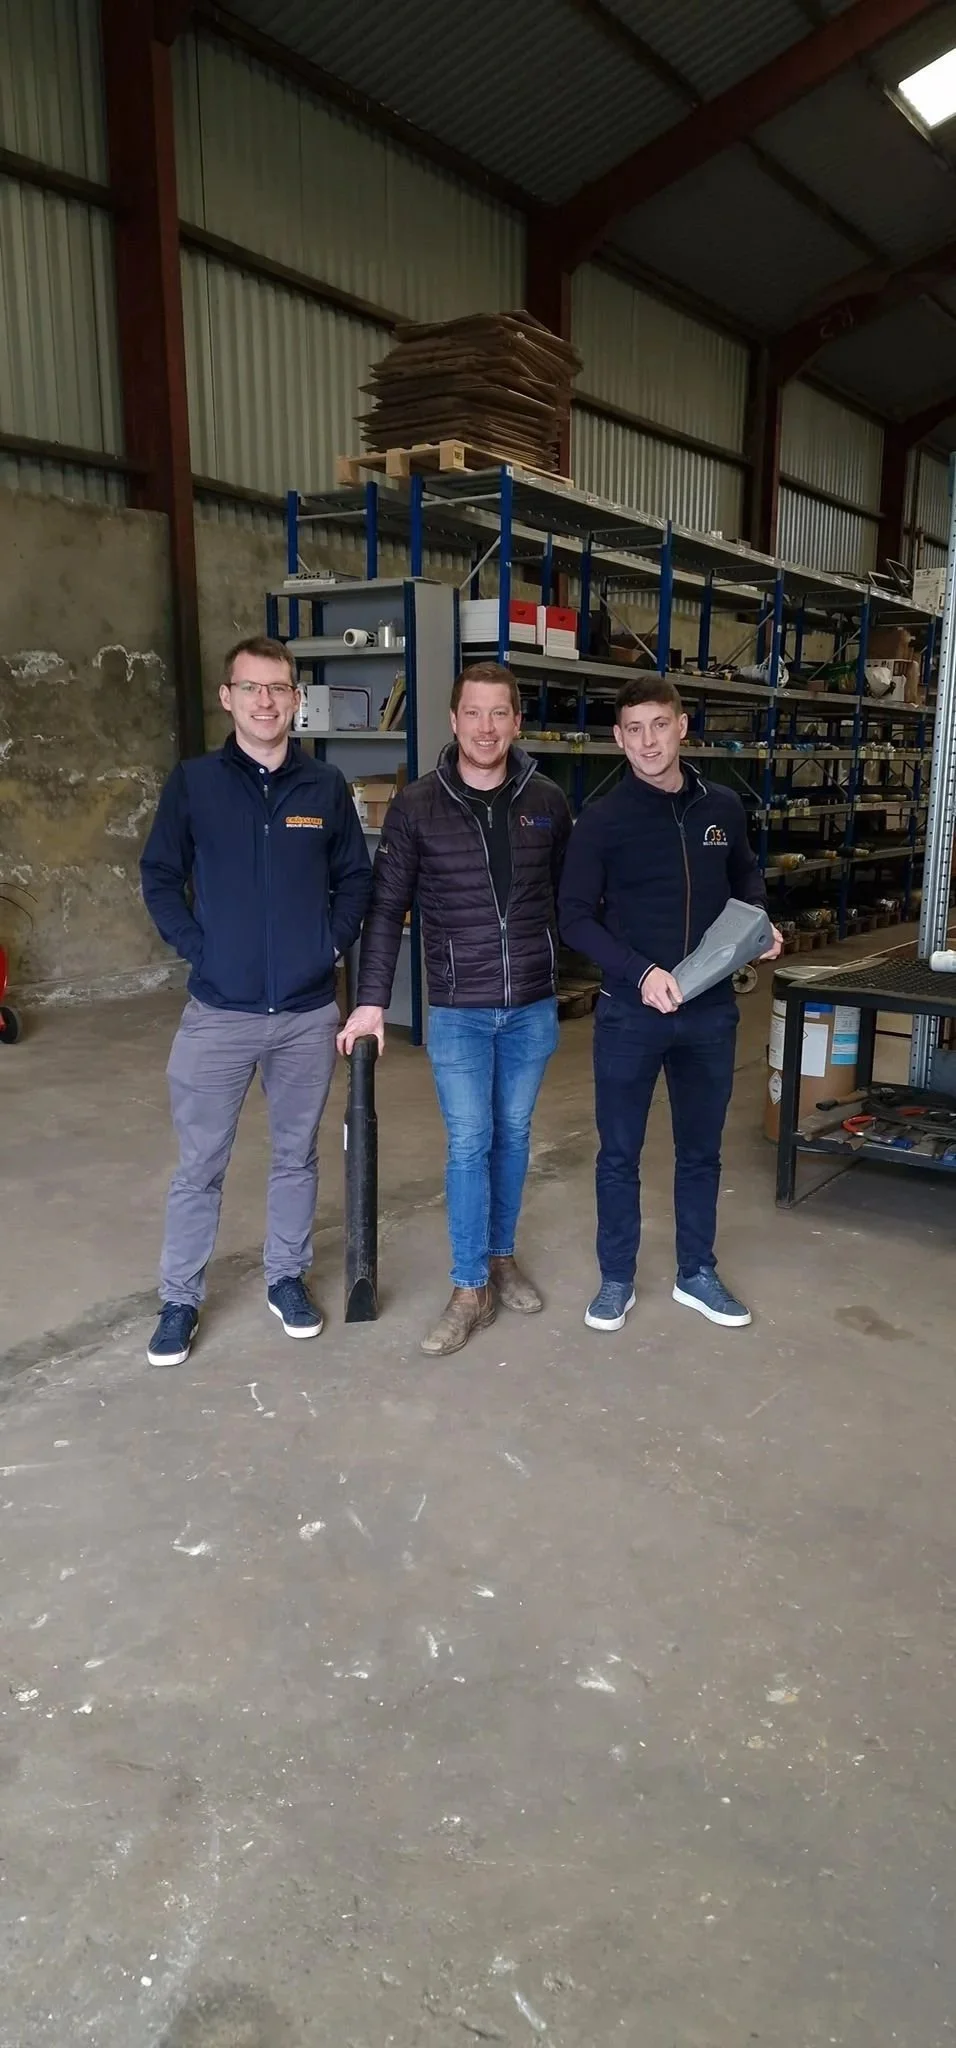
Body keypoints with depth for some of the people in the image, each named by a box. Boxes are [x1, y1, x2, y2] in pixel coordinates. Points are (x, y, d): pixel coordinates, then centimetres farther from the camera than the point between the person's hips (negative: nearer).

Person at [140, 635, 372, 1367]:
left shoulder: (326, 786, 2)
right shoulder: (193, 782, -2)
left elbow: (356, 878, 9)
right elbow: (160, 878, 2)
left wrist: (333, 944, -3)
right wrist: (197, 948, -7)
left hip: (309, 1011, 2)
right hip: (218, 1012, -1)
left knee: (296, 1154, 14)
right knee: (200, 1164, 6)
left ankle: (288, 1278, 32)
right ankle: (180, 1299, 22)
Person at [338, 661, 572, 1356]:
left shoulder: (547, 802, -1)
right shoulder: (417, 807, -7)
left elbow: (566, 896, 9)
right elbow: (387, 908, -4)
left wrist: (549, 966, 8)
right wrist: (372, 1000, -9)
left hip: (533, 1006, 2)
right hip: (457, 1011, -2)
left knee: (513, 1135, 14)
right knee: (469, 1143, -1)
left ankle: (502, 1256, 32)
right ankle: (471, 1289, 11)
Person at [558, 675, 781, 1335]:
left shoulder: (724, 806, 2)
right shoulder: (603, 819, -9)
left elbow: (746, 878, 19)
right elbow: (576, 918, -10)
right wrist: (641, 971, -22)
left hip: (711, 1009, 3)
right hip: (629, 1010, -3)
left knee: (701, 1151, 15)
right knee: (620, 1153, 8)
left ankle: (698, 1274, 32)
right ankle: (617, 1280, 24)